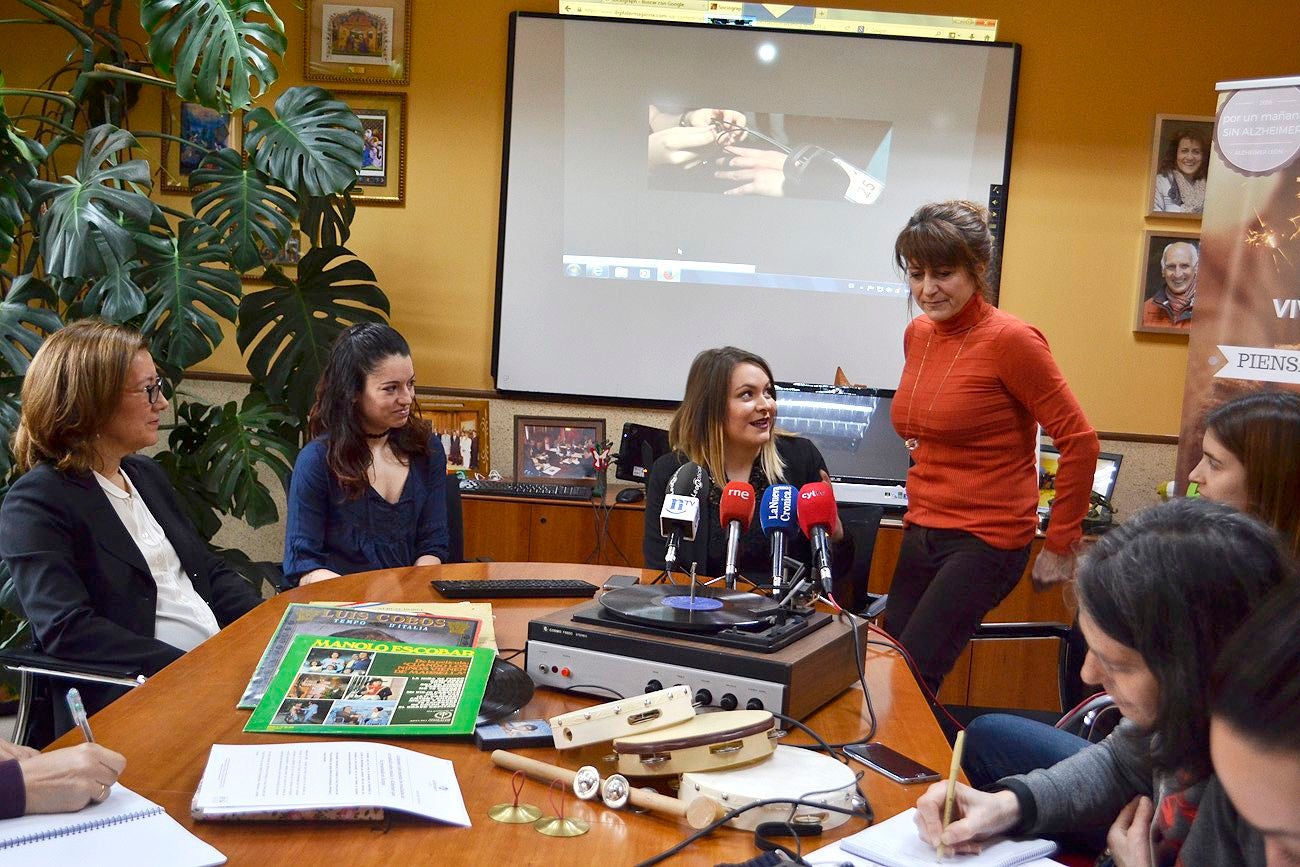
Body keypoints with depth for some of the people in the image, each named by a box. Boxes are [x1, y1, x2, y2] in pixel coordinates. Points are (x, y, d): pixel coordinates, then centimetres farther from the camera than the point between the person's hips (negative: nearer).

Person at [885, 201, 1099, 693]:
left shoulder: (1010, 340, -14)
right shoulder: (917, 334, 8)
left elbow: (1080, 443, -13)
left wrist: (1060, 547, -10)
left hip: (986, 541, -7)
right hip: (921, 535, 7)